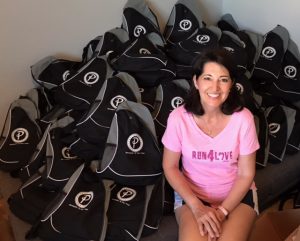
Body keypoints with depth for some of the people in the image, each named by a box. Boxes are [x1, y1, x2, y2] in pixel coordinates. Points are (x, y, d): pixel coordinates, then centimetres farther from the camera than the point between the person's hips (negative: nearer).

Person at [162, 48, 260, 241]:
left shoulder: (243, 118, -17)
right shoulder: (179, 117, -17)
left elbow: (246, 174, -8)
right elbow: (170, 167, -5)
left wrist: (222, 211, -16)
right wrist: (197, 206, -15)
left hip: (237, 195, 0)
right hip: (192, 194, 0)